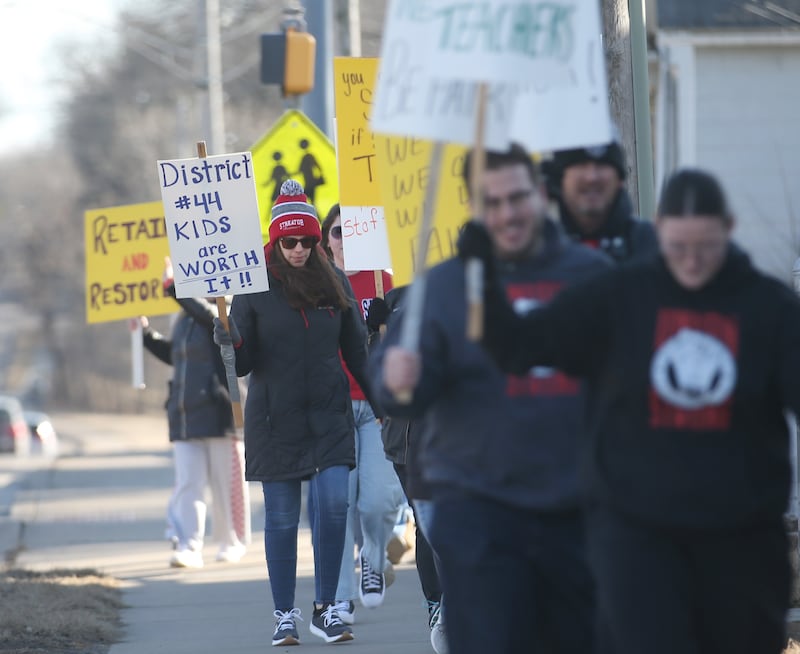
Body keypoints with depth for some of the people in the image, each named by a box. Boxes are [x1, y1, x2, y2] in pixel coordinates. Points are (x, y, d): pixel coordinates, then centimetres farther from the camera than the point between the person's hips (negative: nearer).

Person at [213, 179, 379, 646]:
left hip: (330, 415, 1)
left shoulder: (335, 283, 4)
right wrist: (230, 342, -24)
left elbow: (357, 349, 11)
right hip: (275, 419, -1)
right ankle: (286, 615, 13)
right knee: (281, 518, 3)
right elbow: (244, 362, -3)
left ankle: (326, 608, 1)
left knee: (334, 504, -11)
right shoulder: (255, 287, -3)